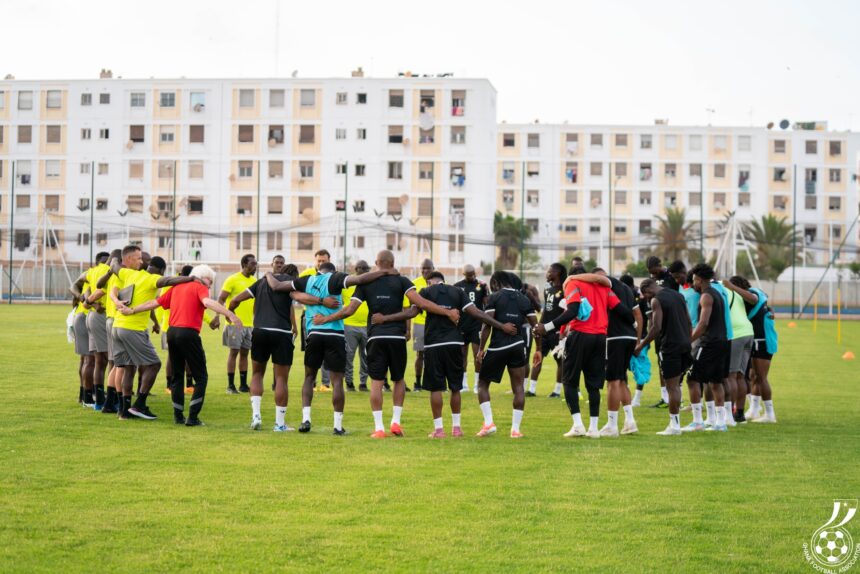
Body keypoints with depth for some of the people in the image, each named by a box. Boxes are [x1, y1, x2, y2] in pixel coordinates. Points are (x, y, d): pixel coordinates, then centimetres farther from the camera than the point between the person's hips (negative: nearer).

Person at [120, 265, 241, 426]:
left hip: (172, 332, 7)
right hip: (188, 333, -7)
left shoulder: (176, 287, 19)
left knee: (177, 376, 18)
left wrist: (131, 310, 30)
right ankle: (193, 417, -5)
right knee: (201, 377, 2)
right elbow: (208, 302, -19)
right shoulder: (199, 287, 0)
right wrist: (230, 315, -30)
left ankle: (178, 416, 18)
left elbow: (155, 302, 20)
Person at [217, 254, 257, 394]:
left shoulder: (254, 281, 11)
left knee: (244, 353, 9)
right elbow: (220, 299, -9)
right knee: (234, 352, -4)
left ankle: (243, 384, 15)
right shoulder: (233, 280, -8)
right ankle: (230, 385, 1)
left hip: (249, 323, 6)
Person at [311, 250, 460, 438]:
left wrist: (325, 319, 14)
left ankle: (379, 427, -1)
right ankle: (396, 421, 9)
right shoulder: (401, 281, 2)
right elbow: (420, 303, -11)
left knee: (376, 381, 3)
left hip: (375, 337, 0)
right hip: (397, 336, 0)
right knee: (399, 380, 17)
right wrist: (448, 312, -7)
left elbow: (349, 310, 1)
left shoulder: (365, 283, 6)